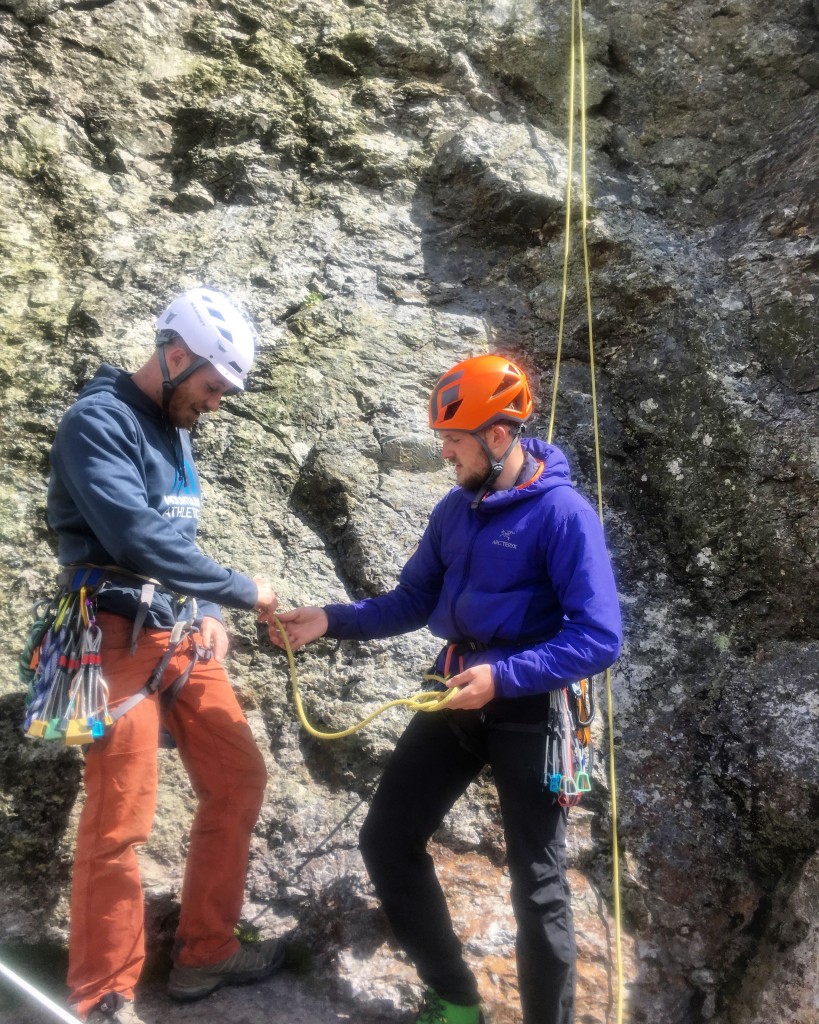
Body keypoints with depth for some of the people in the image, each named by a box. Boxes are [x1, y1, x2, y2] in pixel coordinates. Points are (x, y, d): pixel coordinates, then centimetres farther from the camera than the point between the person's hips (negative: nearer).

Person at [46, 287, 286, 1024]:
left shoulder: (172, 430, 14)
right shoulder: (98, 421, -12)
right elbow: (138, 541, -24)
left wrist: (207, 613, 4)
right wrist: (242, 592, -14)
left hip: (181, 633, 9)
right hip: (121, 639, -8)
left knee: (238, 779, 11)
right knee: (119, 820, -2)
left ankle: (205, 954, 28)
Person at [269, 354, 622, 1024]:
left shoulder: (564, 514, -17)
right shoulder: (456, 509, 4)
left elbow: (600, 640, -20)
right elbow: (412, 601, 10)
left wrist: (504, 675, -28)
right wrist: (331, 621, -2)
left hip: (528, 707, -7)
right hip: (455, 696, 7)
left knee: (537, 883, 6)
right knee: (388, 840, 10)